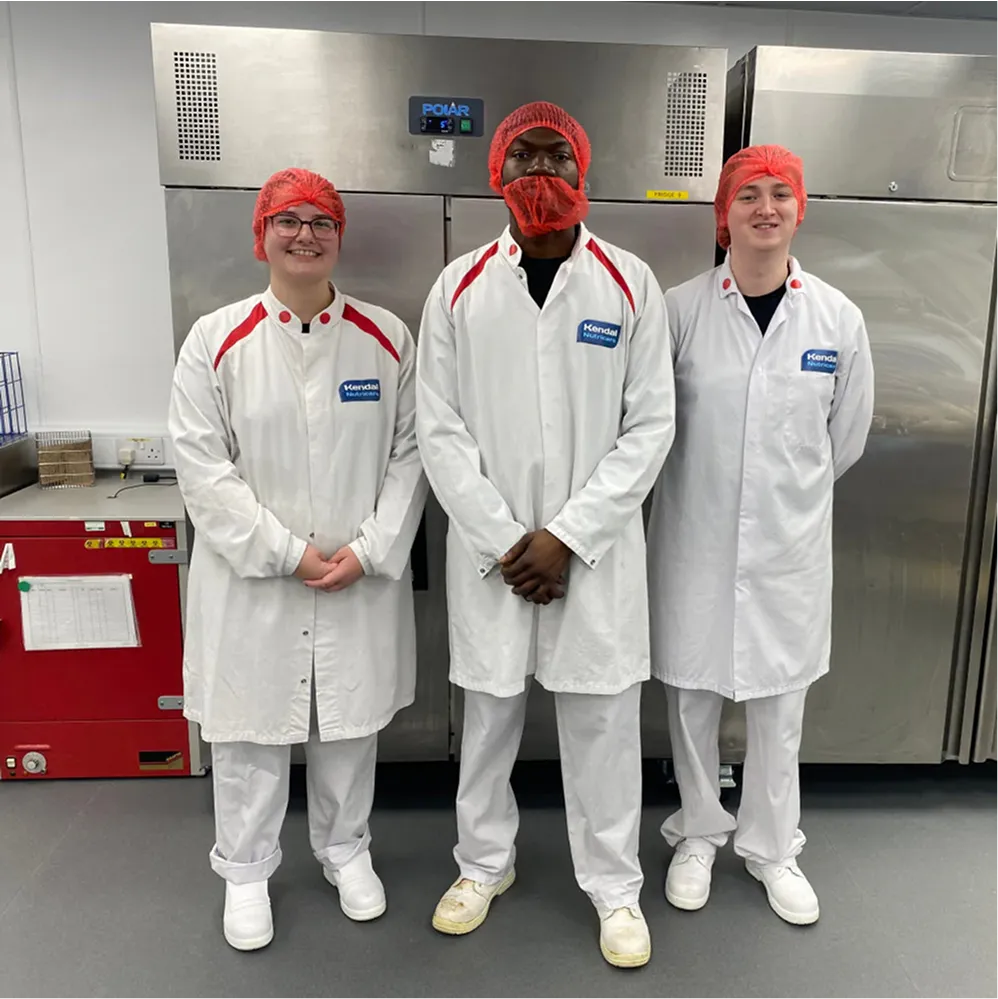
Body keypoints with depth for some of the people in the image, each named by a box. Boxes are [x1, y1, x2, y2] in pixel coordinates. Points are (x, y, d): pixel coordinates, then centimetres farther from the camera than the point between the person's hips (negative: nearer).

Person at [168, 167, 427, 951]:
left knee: (351, 722, 15)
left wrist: (370, 549, -10)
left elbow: (410, 453, 0)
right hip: (251, 581, -1)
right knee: (250, 728, 12)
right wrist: (285, 551, -13)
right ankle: (246, 870, 35)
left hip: (361, 580, 2)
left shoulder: (387, 338, 1)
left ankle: (346, 850, 40)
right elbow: (202, 466, -7)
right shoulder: (216, 339, -3)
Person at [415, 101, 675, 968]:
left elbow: (650, 426, -4)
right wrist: (506, 541, -9)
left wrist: (566, 536, -10)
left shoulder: (630, 283, -1)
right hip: (490, 547, 1)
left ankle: (615, 885, 31)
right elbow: (439, 428, -2)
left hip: (598, 547, 0)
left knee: (603, 718, 9)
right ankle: (484, 862, 38)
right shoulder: (460, 286, 0)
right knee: (489, 710, 15)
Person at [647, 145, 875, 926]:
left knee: (781, 703, 14)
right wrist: (704, 482, 8)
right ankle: (698, 834, 38)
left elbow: (848, 435, 8)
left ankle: (772, 847, 38)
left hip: (791, 543, 1)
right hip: (696, 538, -1)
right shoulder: (682, 308, -9)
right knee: (693, 697, 13)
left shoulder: (839, 318, -3)